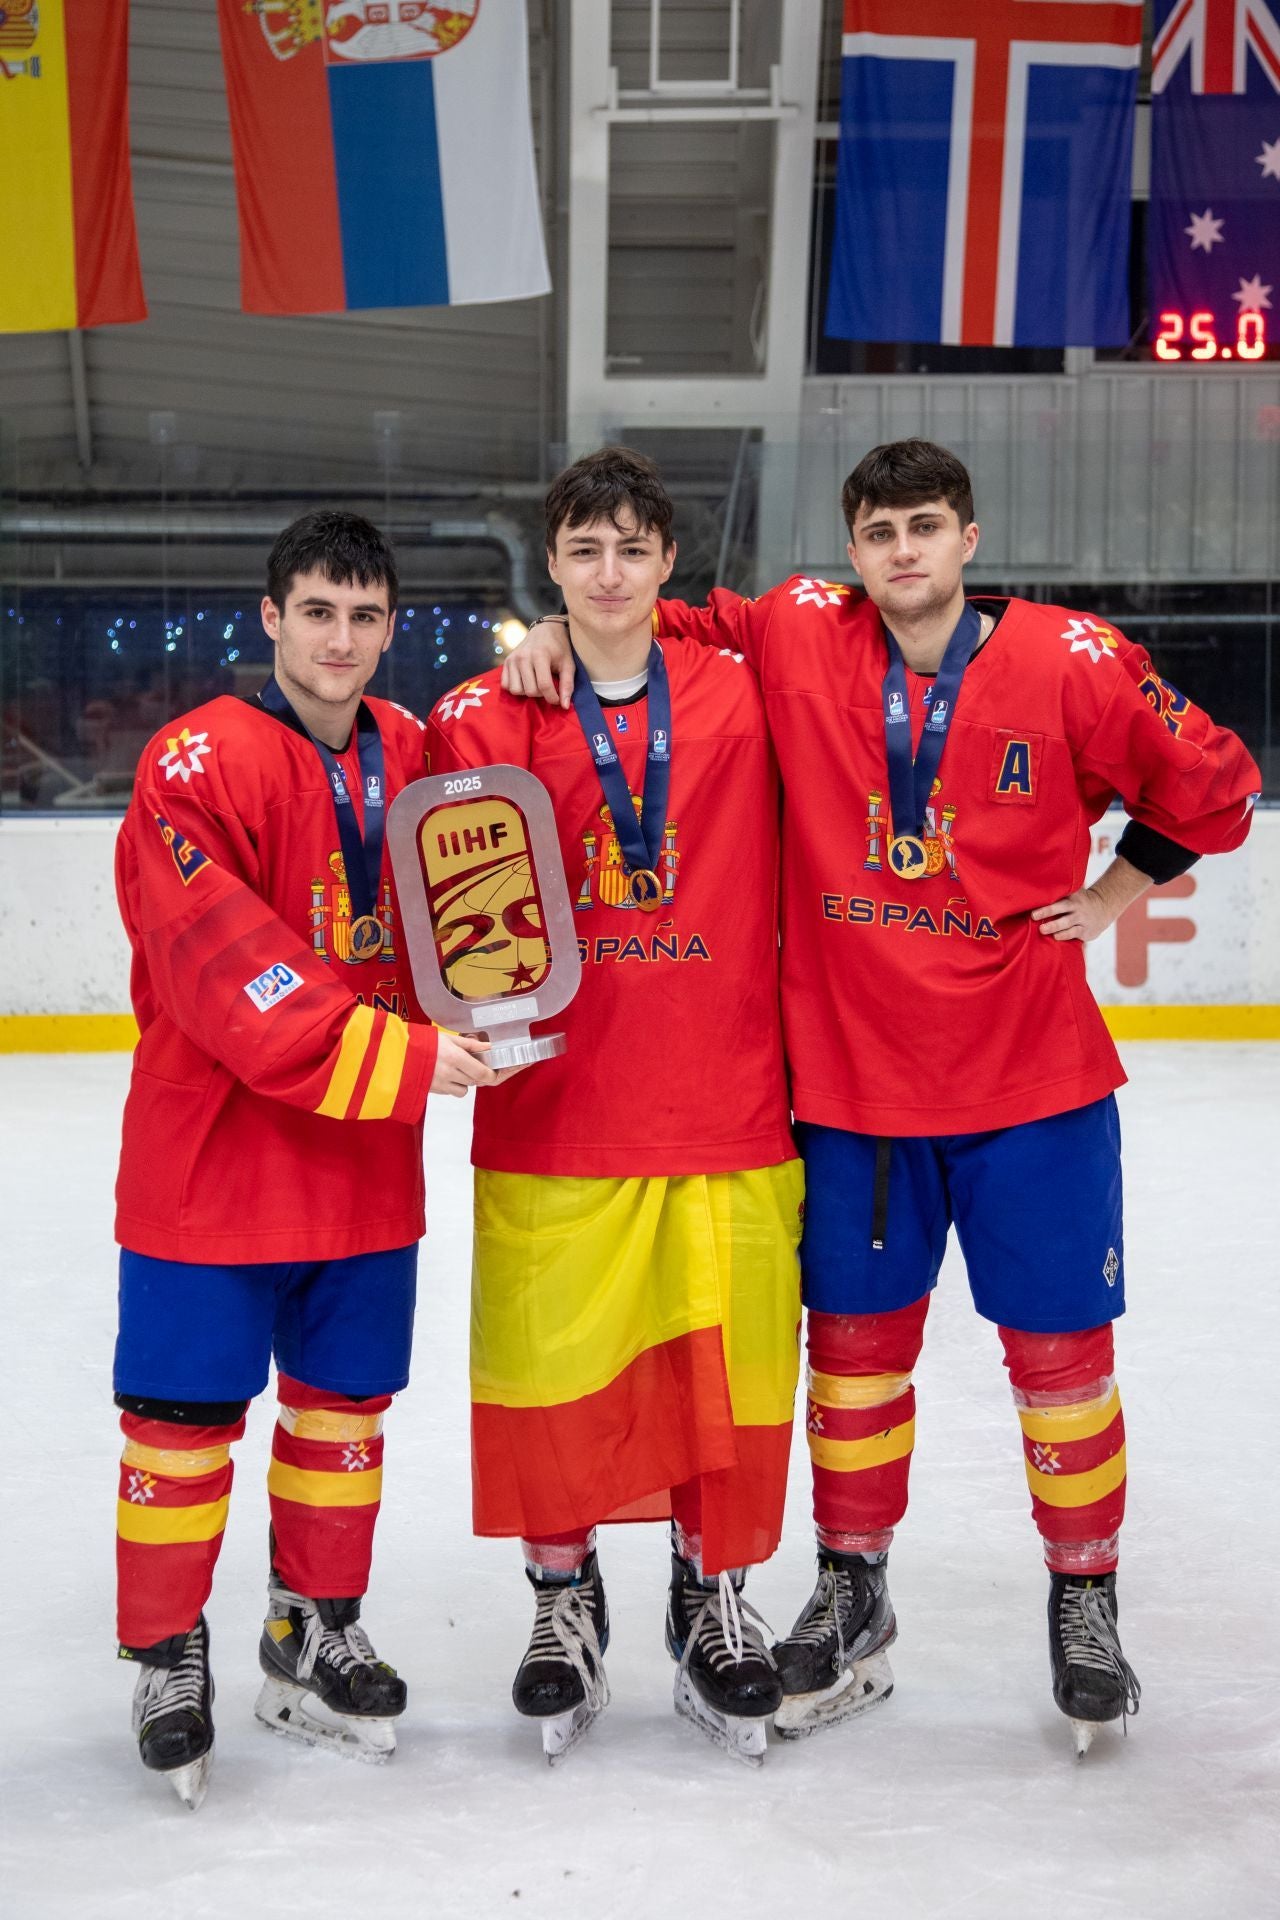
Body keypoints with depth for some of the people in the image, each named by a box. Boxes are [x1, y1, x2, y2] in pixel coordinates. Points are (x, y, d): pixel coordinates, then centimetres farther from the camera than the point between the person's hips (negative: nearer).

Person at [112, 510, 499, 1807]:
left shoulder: (418, 757, 5)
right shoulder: (197, 766, -14)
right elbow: (227, 975, -23)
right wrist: (398, 1056, -27)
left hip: (367, 1163, 6)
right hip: (211, 1155, -5)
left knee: (344, 1403, 14)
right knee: (186, 1416, 2)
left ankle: (313, 1638, 32)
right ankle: (167, 1654, 21)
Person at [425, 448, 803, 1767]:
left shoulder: (741, 699, 5)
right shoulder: (483, 721, 1)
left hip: (727, 1102, 1)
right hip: (550, 1113, -1)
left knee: (729, 1370, 5)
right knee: (549, 1374, 3)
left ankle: (715, 1601, 27)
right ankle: (562, 1598, 27)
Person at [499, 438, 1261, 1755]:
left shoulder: (1069, 664, -8)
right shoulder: (799, 639, -3)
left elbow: (1212, 782, 2)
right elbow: (676, 626, 10)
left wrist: (1114, 894, 1)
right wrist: (563, 634, -6)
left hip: (1031, 1076, -2)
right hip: (849, 1077, 2)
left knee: (1057, 1341, 6)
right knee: (856, 1338, 12)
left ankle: (1084, 1600, 25)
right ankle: (851, 1596, 30)